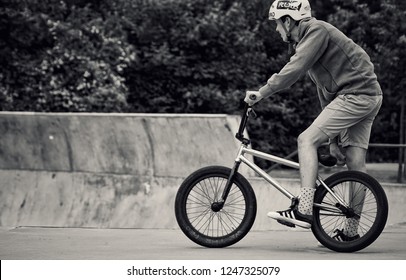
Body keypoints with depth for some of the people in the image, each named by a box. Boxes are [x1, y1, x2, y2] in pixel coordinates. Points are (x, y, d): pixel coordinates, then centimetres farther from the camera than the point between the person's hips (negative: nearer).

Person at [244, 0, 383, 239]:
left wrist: (262, 93, -24)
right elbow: (325, 90, 23)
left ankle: (304, 210, -21)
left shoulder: (317, 30, -9)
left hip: (357, 93, -10)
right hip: (368, 96, 10)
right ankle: (352, 231, 11)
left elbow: (295, 69, -24)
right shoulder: (306, 40, 22)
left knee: (307, 140, -15)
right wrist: (333, 140, 20)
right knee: (355, 164, 9)